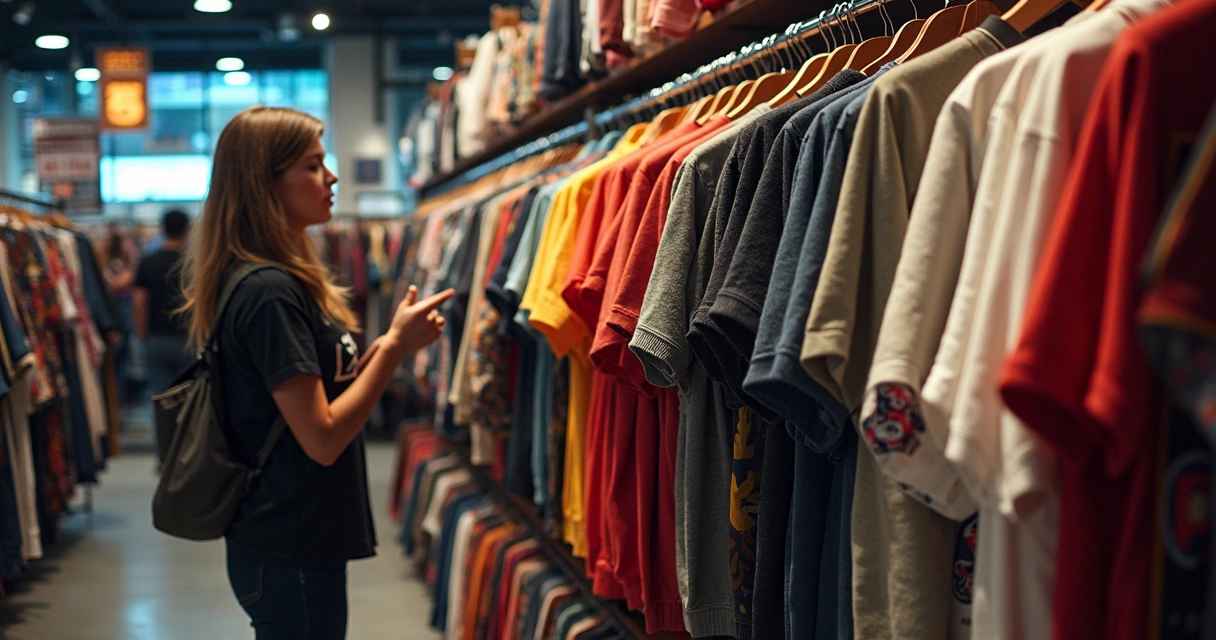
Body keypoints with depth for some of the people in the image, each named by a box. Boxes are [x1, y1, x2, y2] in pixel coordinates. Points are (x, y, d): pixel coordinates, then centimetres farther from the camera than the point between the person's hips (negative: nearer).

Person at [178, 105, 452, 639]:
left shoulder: (282, 281, 11)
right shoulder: (270, 293, -19)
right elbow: (323, 438, -21)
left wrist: (389, 342, 0)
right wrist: (396, 346, -16)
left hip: (293, 541, 10)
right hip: (290, 554, -10)